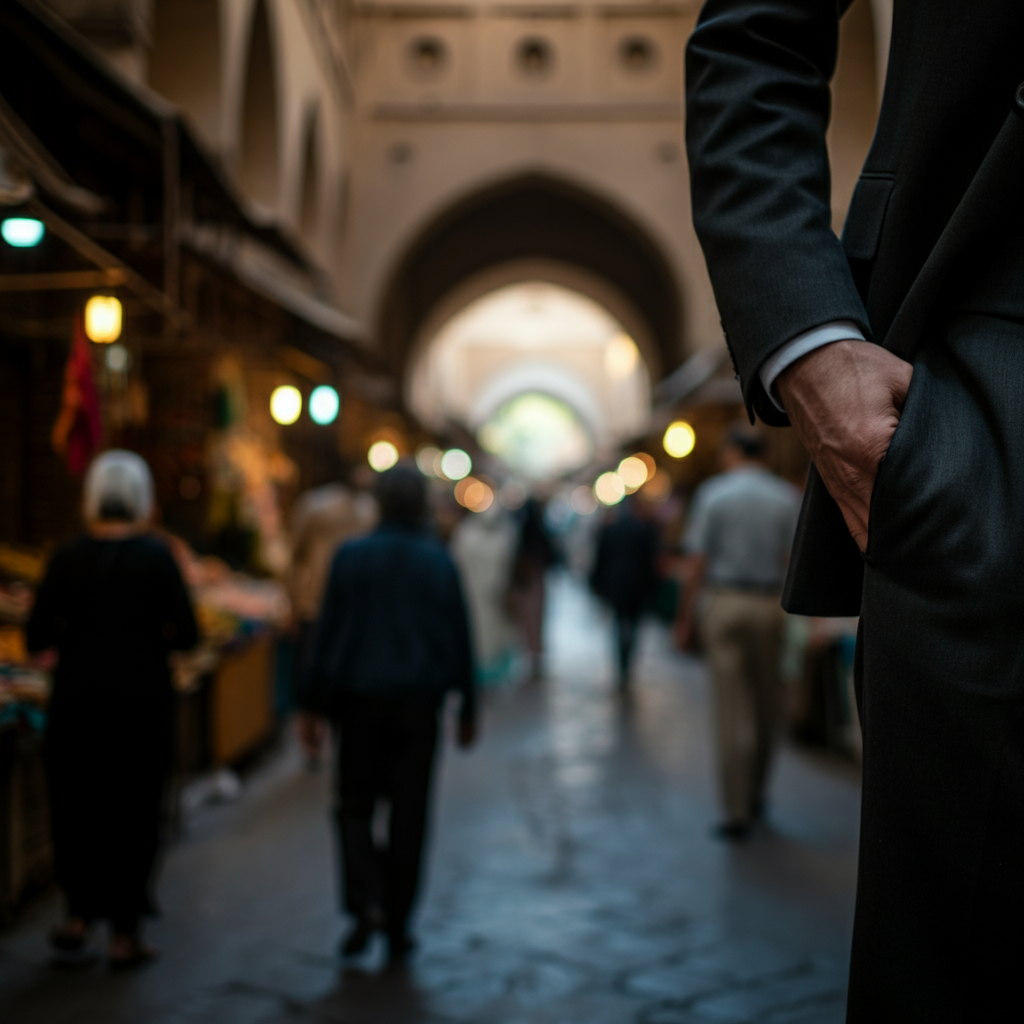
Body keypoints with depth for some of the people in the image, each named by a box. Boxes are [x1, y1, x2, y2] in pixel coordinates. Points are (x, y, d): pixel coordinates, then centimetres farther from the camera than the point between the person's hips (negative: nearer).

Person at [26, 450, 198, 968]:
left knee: (75, 809, 17)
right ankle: (124, 934, 14)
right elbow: (185, 634, -8)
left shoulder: (67, 559, -5)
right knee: (134, 813, 8)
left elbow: (36, 638, -3)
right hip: (142, 705, -1)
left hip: (76, 702, 2)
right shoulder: (156, 557, -9)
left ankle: (79, 915, 22)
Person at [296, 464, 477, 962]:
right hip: (418, 703, 1)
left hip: (361, 700, -1)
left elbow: (326, 633, -2)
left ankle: (366, 902, -9)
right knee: (409, 815, 8)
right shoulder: (440, 562, -1)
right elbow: (460, 640, 2)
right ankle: (397, 925, 12)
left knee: (354, 806, 11)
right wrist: (467, 709, 11)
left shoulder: (350, 556, -3)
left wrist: (311, 705, 3)